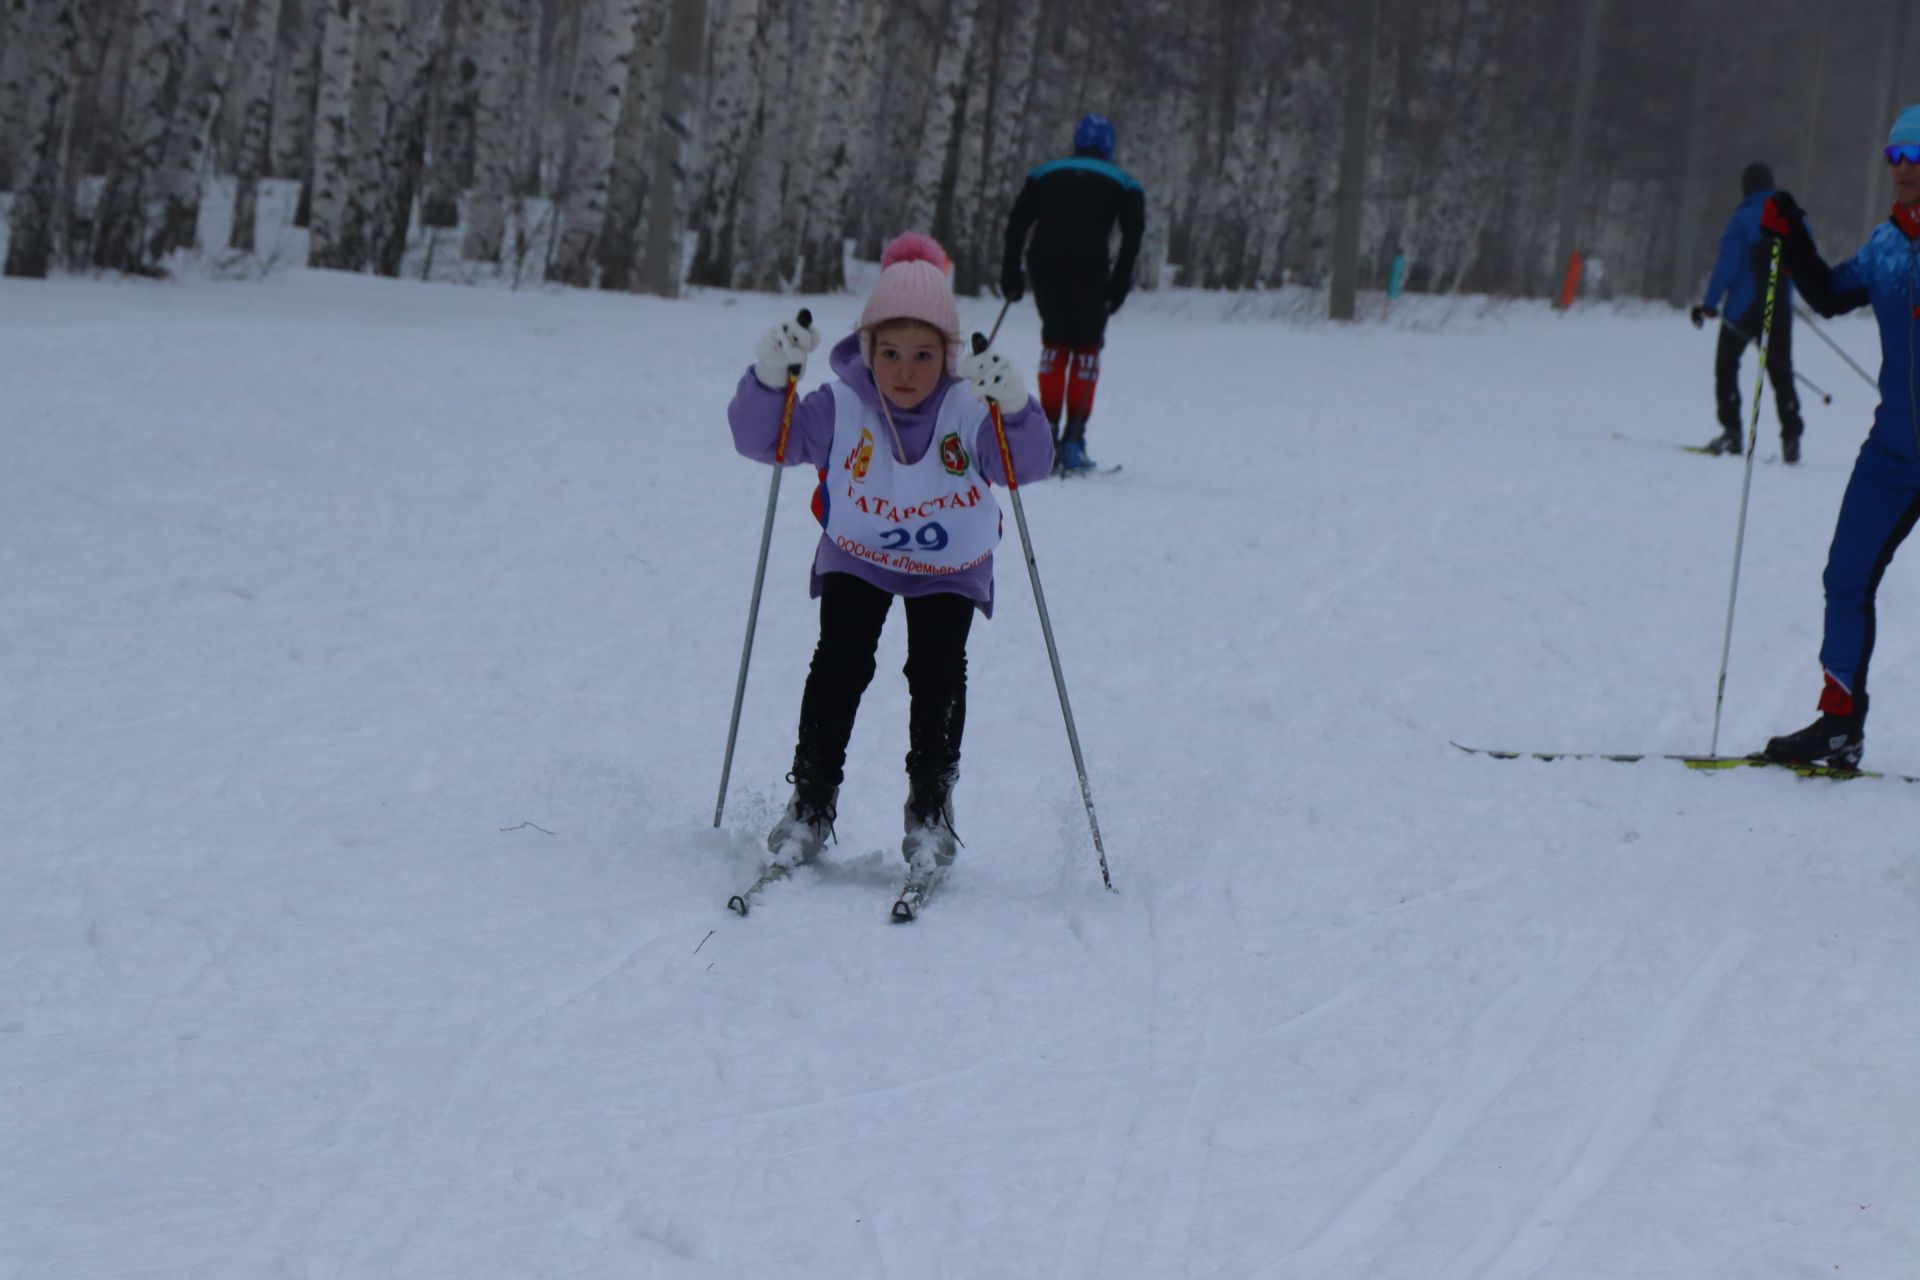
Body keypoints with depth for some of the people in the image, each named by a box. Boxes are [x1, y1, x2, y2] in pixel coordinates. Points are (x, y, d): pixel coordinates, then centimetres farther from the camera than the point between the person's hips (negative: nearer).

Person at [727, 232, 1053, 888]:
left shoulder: (969, 411, -25)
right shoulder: (840, 407, -23)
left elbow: (1029, 463, -37)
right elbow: (761, 439, -22)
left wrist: (1014, 409, -57)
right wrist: (770, 378, -41)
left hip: (950, 568, 0)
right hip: (856, 557, 0)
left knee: (937, 672, -14)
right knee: (839, 663, -15)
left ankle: (930, 814, 0)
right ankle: (811, 804, -2)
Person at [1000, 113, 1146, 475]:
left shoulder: (1045, 174, 19)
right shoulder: (1122, 183, 13)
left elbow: (1017, 223, 10)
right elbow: (1133, 234, 0)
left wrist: (1011, 272, 11)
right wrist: (1119, 284, -1)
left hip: (1044, 265, 2)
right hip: (1088, 268, -2)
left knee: (1055, 342, 18)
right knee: (1086, 347, 9)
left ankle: (1047, 429, 10)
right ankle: (1073, 442, 1)